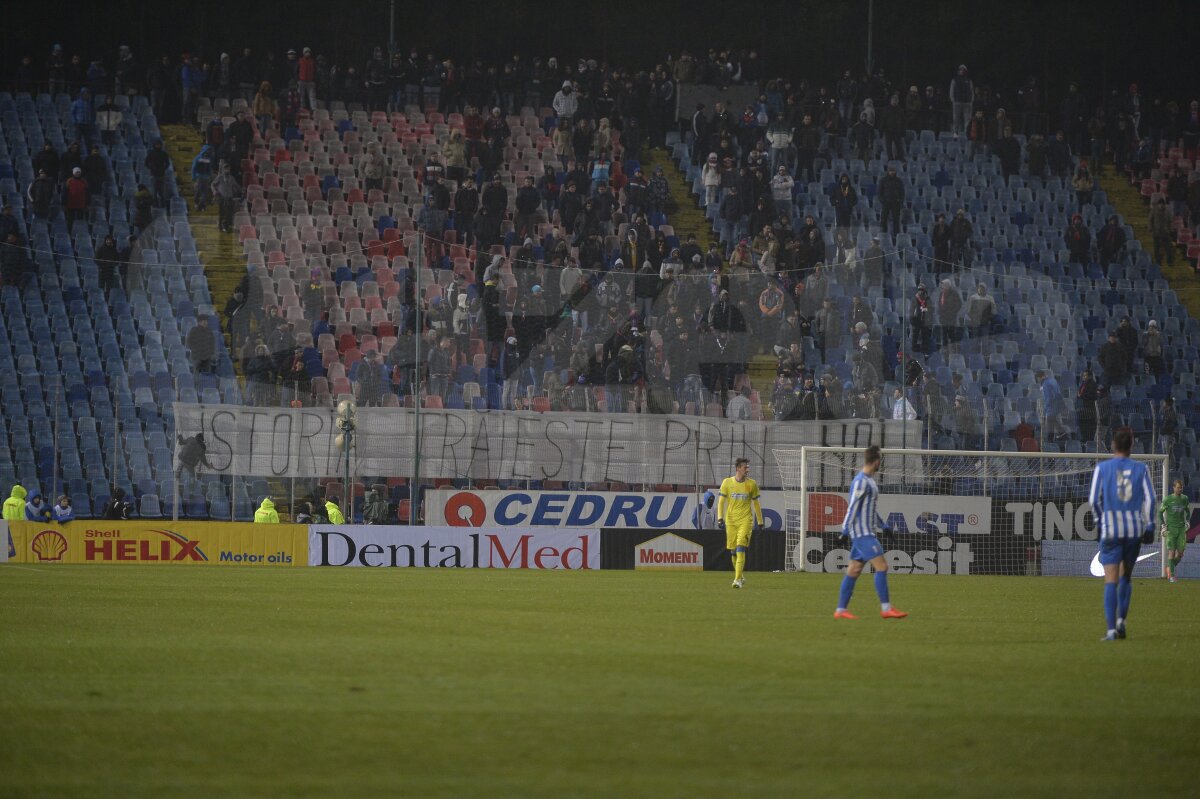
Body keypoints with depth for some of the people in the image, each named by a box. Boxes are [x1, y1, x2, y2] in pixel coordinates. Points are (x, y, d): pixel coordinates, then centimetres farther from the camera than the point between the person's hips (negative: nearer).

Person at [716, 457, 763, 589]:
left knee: (740, 549, -16)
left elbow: (756, 504, 11)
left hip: (746, 520, -2)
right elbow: (721, 501, 6)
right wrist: (720, 518, -6)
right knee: (733, 551, 5)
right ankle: (740, 577, 25)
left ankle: (738, 579, -17)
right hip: (730, 521, 2)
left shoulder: (752, 484, 3)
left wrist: (760, 522, 13)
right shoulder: (727, 483, 3)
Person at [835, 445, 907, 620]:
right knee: (881, 566, -12)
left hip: (865, 533, 10)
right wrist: (846, 529, -21)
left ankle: (841, 610, 10)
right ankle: (886, 608, -12)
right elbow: (852, 507, -18)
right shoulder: (861, 481, -13)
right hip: (862, 533, -10)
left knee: (854, 571, 9)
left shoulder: (868, 481, 18)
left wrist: (883, 526, 29)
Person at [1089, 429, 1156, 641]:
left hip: (1111, 530, -2)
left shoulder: (1102, 468, 0)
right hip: (1135, 530, 2)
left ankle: (1111, 629, -13)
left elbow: (1094, 500, 0)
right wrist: (1149, 526, 3)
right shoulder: (1140, 469, 3)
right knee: (1126, 576, 20)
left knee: (1111, 580, -4)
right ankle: (1121, 620, 10)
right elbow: (1150, 499, -2)